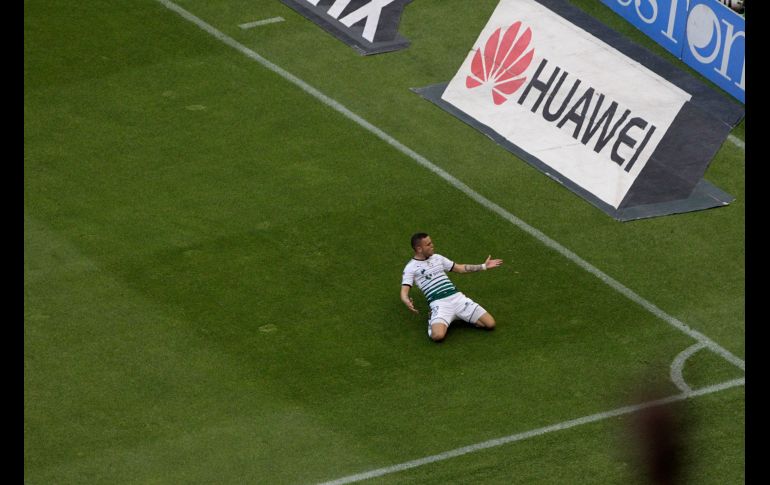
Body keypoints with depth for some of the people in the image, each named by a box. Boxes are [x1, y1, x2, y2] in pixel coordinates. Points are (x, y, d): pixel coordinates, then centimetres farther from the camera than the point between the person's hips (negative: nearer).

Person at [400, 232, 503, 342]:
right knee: (438, 336, -34)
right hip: (439, 304, -5)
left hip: (458, 298, 5)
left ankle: (460, 316, 15)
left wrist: (484, 266, 21)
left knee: (490, 324, -6)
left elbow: (460, 268, 27)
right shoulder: (411, 267, 2)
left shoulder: (437, 258, 19)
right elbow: (404, 291, -8)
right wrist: (407, 301, -32)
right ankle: (432, 320, 1)